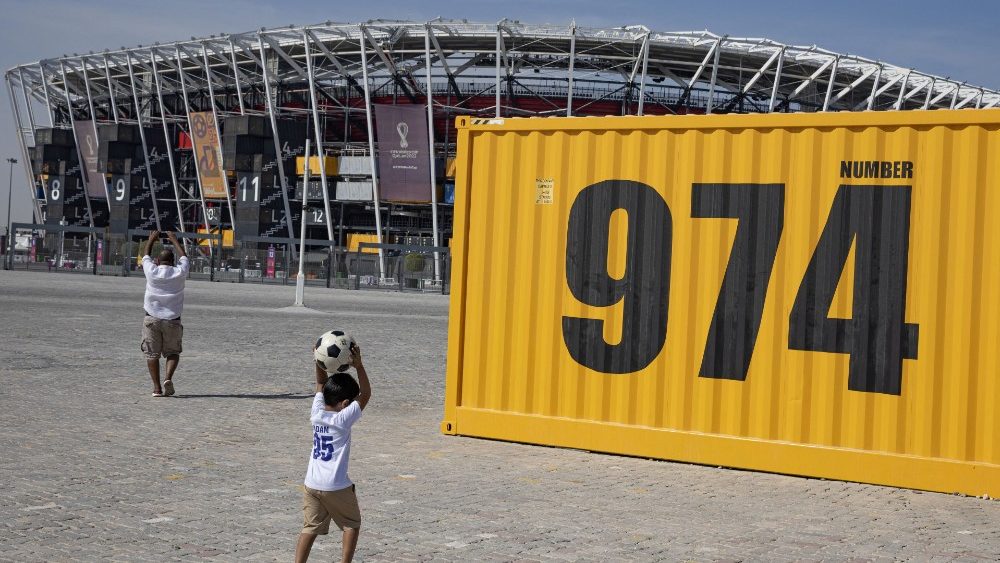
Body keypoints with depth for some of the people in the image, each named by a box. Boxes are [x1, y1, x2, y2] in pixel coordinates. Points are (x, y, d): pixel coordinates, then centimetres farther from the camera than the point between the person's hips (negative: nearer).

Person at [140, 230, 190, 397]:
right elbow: (184, 256, 18)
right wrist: (174, 240, 31)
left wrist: (151, 240, 32)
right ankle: (168, 378, -12)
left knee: (152, 353, 5)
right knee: (173, 352, 13)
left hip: (152, 319, -1)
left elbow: (145, 256, 16)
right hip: (172, 320, 1)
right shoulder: (180, 272, -2)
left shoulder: (152, 271, -4)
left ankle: (157, 387, -2)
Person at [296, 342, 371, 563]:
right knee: (351, 524, 14)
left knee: (310, 528, 7)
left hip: (311, 484, 5)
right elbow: (366, 393, -12)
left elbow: (321, 383, 13)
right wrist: (359, 366, -20)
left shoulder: (317, 412, 0)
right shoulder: (343, 419, -14)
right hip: (336, 486, -5)